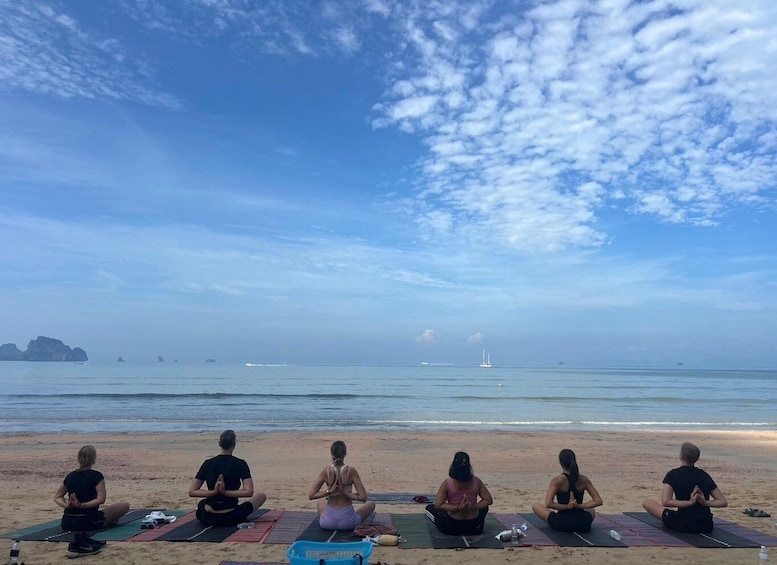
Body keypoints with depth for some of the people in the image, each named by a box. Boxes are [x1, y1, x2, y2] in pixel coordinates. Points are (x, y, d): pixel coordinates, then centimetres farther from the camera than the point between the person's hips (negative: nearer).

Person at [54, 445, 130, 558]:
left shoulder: (71, 476, 5)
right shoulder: (96, 476, -12)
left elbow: (57, 497, 13)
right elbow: (101, 499, -21)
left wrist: (67, 505, -4)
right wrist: (82, 505, -18)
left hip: (67, 523, 6)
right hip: (86, 522, -6)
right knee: (125, 505, 6)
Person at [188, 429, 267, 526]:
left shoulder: (208, 464, -3)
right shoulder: (240, 464, -11)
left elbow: (192, 492, -4)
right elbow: (249, 492, -20)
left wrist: (214, 492, -12)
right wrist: (225, 492, -16)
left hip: (208, 519, 5)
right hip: (231, 519, -4)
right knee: (261, 495, 19)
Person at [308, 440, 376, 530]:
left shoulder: (326, 471, -9)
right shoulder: (351, 471, -14)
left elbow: (311, 496, -7)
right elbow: (363, 497, -16)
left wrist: (328, 491, -11)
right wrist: (344, 492, -12)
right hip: (347, 522, -2)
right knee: (371, 504, 27)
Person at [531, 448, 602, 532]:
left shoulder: (557, 480, -13)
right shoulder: (584, 480, -2)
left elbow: (548, 504, -23)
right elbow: (598, 501, 0)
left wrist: (567, 506, -14)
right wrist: (579, 506, -3)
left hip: (561, 524, -5)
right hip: (583, 524, 5)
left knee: (535, 505, 17)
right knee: (592, 511, 40)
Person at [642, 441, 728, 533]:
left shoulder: (673, 474, -9)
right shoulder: (704, 475, 6)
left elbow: (665, 502, -21)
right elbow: (724, 502, 8)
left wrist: (689, 502, -19)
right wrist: (706, 502, -6)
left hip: (685, 526, -6)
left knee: (646, 502, 6)